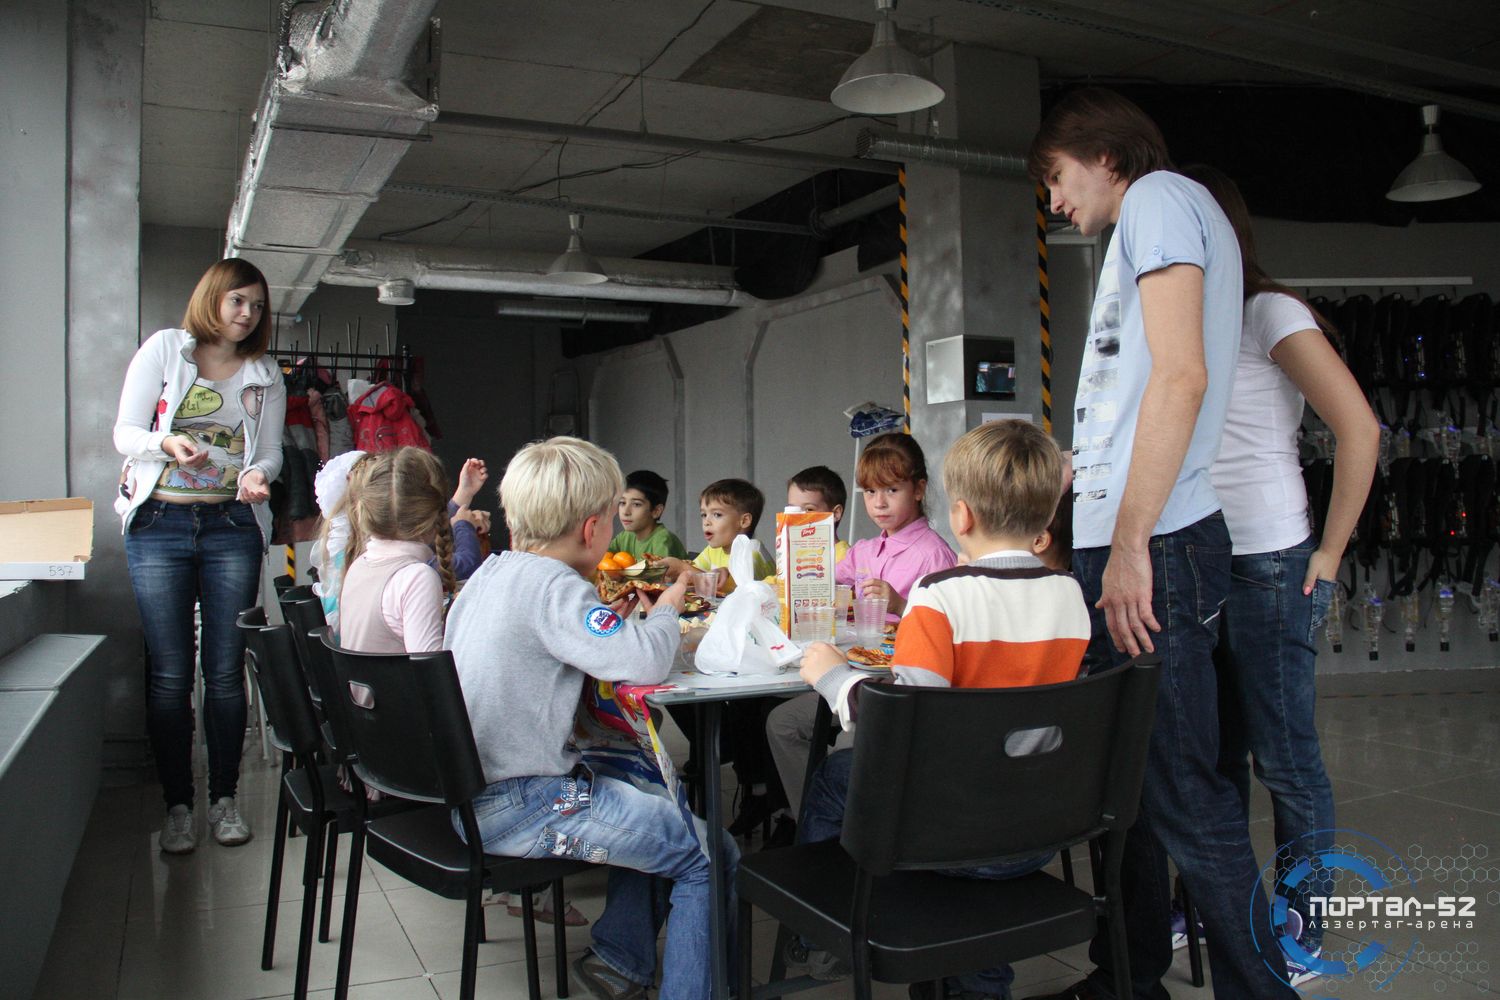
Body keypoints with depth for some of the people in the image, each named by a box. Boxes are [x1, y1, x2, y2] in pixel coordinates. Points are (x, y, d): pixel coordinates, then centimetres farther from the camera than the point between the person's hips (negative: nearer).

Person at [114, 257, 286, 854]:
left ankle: (224, 798, 14)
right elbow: (125, 433, 1)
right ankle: (177, 805, 10)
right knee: (170, 672, 0)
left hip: (232, 526, 2)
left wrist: (258, 475, -14)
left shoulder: (265, 376, 12)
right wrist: (167, 445, -20)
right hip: (160, 523, -2)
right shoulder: (164, 350, 5)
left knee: (226, 670, 3)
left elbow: (269, 451, 9)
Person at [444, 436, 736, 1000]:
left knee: (651, 800, 26)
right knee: (710, 855, -5)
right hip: (519, 809, -10)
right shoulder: (552, 585, -20)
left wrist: (609, 615, 12)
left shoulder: (490, 572, 8)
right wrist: (665, 611, -8)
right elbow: (645, 660, -28)